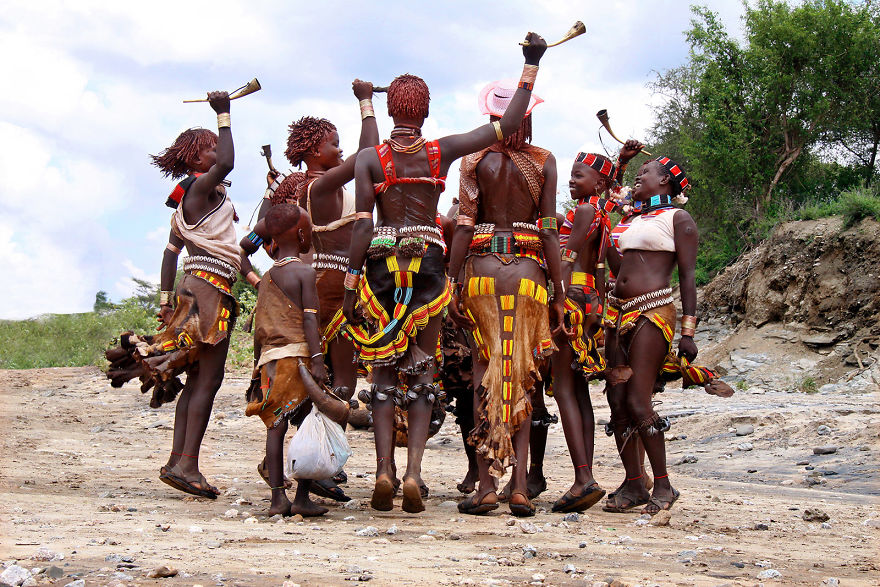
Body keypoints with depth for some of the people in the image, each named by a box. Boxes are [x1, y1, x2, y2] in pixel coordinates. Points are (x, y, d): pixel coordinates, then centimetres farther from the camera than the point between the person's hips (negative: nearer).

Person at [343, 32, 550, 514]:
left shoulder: (369, 158, 1)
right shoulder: (443, 150, 2)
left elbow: (363, 225, -5)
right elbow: (509, 125, 3)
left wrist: (350, 283, -2)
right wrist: (531, 64, 9)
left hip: (382, 263, 0)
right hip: (428, 262, 0)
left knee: (384, 370, 5)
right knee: (422, 369, 3)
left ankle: (384, 469, -7)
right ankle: (413, 470, -8)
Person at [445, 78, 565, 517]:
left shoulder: (475, 159, 2)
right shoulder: (544, 161, 4)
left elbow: (464, 226, -3)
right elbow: (549, 230, 1)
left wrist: (453, 284, 0)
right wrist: (558, 292, 5)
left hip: (482, 267, 0)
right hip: (528, 269, 0)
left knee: (486, 372, 3)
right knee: (521, 374, 6)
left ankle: (487, 484, -2)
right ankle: (520, 483, -2)